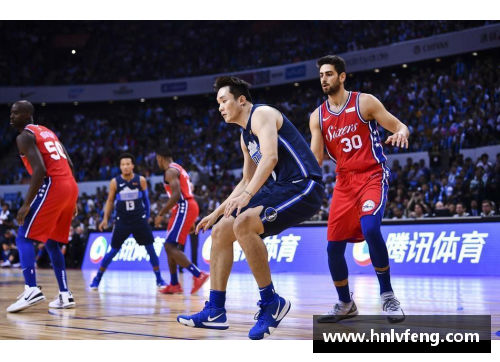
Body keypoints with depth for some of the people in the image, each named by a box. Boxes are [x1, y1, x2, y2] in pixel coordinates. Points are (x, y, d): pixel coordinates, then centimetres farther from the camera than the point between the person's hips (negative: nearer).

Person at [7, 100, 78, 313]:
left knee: (24, 238, -3)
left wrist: (26, 204, -16)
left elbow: (40, 170, -16)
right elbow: (69, 165, 22)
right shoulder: (48, 132, 25)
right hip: (70, 186, 8)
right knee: (52, 243, 19)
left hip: (52, 187, -8)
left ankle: (32, 290, -19)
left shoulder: (24, 137, -3)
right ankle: (65, 295, 15)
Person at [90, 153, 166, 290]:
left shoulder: (141, 180, -5)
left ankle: (159, 279, 9)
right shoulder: (115, 182, -6)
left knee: (150, 248, -1)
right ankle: (97, 278, 13)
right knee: (113, 250, 1)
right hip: (122, 221, -1)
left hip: (139, 219, 1)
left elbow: (146, 199, 7)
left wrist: (147, 217, 8)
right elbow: (110, 201, 5)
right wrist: (105, 219, 0)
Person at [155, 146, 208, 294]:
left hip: (184, 208, -10)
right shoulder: (178, 169, 23)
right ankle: (174, 285, 15)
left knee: (170, 246, -14)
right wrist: (191, 222, 25)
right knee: (170, 246, 14)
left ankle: (198, 275, -23)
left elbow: (176, 195, -22)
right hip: (188, 207, 10)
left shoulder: (170, 171, -10)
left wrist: (161, 214, -17)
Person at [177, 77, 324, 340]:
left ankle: (271, 302, -17)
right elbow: (247, 181, 28)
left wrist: (246, 195, -35)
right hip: (279, 188, 10)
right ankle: (215, 311, 7)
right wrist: (216, 213, 26)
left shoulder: (262, 114, -8)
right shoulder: (245, 136, 21)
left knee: (243, 225, -30)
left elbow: (270, 157, -25)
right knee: (220, 232, 5)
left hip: (302, 187, -10)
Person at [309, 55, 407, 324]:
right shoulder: (317, 116, 8)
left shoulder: (364, 102, -3)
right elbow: (316, 159, 7)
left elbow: (399, 126, -4)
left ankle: (387, 295, -14)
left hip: (372, 176, -5)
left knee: (370, 228, -30)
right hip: (344, 182, 5)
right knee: (334, 247, 1)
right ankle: (345, 304, 23)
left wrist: (402, 133, -27)